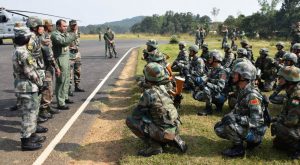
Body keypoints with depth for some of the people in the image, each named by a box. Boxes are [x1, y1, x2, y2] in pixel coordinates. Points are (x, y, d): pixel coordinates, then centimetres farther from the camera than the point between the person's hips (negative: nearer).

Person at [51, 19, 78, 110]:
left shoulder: (64, 33, 13)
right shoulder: (55, 34, -15)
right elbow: (64, 42, -31)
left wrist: (74, 32, 3)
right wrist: (74, 34, -27)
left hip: (66, 58, 10)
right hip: (60, 59, -9)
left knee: (66, 79, 19)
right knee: (61, 81, -6)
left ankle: (65, 97, 34)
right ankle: (60, 103, -1)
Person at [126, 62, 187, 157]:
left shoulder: (148, 93, -17)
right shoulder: (163, 88, 4)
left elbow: (136, 114, -7)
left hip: (163, 132, -7)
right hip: (175, 129, 7)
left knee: (129, 120, -3)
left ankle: (153, 146, -2)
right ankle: (175, 139, 17)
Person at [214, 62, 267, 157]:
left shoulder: (252, 95, -25)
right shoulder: (242, 91, 3)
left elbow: (255, 122, -29)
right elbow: (237, 110, 14)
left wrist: (234, 117, -30)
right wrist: (226, 117, -2)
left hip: (254, 131, -9)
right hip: (244, 126, 9)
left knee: (229, 120, -30)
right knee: (219, 128, 6)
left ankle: (238, 148, -11)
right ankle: (250, 141, 11)